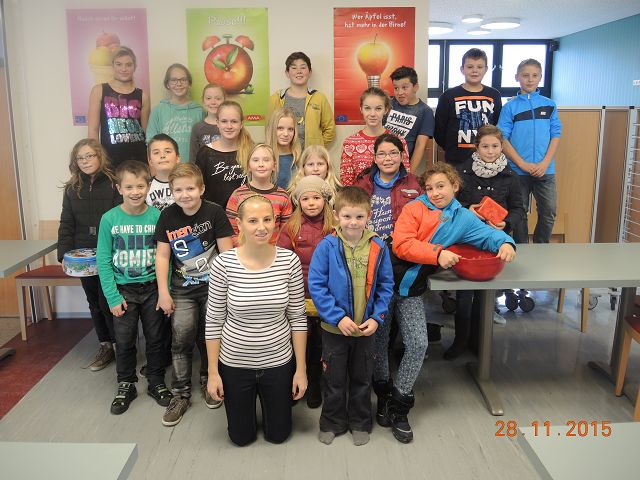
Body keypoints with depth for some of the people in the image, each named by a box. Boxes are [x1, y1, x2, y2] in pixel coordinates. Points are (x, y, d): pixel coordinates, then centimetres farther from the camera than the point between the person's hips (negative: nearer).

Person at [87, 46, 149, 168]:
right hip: (110, 157, -1)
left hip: (138, 157, 2)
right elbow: (93, 130, 2)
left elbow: (147, 132, 12)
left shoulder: (142, 96, 9)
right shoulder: (99, 91, 5)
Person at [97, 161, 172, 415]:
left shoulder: (157, 216, -9)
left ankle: (156, 382, 31)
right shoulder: (109, 219, -9)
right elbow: (104, 261, -6)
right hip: (123, 290, 0)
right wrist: (113, 296, -10)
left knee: (155, 338, 12)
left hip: (152, 288, 0)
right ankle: (126, 385, 31)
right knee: (124, 341, 11)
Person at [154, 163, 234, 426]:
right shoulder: (168, 215, -3)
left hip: (212, 286, -1)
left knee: (209, 336, 10)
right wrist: (163, 292, -4)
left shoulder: (214, 212, -11)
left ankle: (208, 381, 33)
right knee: (181, 339, -2)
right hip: (182, 288, 2)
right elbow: (162, 255, -1)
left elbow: (226, 252, -9)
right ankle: (181, 394, 12)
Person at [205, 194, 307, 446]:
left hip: (279, 362, 1)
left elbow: (297, 317, -5)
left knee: (278, 434, 19)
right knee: (241, 437, 19)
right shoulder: (223, 263, -16)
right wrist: (213, 372, -5)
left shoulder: (289, 260, -13)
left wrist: (301, 368, -4)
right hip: (235, 364, 0)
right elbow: (214, 320, -7)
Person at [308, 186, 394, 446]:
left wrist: (377, 317, -10)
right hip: (334, 328, -2)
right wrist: (338, 317, -20)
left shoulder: (378, 247, -8)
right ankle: (332, 423, 35)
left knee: (362, 378, 19)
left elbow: (386, 286, -1)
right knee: (334, 379, 15)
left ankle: (360, 423, 38)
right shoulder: (327, 246, -15)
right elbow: (316, 285, -15)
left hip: (366, 328, 2)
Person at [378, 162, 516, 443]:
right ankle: (383, 393, 29)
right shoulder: (415, 208, -5)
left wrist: (505, 243, -8)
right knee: (377, 339, 5)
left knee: (418, 345, -2)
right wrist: (437, 254, -25)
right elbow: (402, 245, -16)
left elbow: (487, 233, 15)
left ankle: (399, 406, 16)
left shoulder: (463, 219, 9)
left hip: (411, 291, 3)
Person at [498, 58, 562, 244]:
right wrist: (522, 164, -14)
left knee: (549, 213, 4)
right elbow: (502, 138, -5)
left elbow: (556, 135, 5)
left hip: (545, 170, 2)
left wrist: (545, 163, -9)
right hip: (518, 171, -2)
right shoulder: (510, 107, 1)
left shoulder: (550, 105, 8)